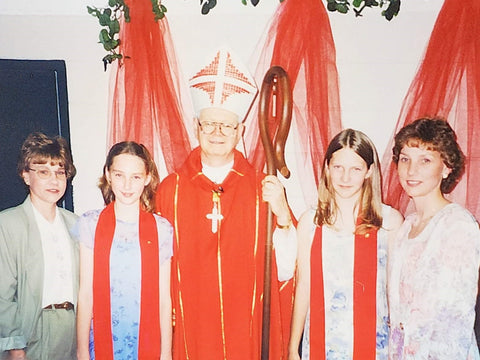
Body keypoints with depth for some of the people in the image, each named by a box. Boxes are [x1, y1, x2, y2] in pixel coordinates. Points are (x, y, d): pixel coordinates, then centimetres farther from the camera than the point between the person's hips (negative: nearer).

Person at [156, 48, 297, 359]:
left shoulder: (264, 189, -2)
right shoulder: (170, 190, -4)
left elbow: (285, 269, -6)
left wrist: (282, 214, -19)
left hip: (249, 331, 1)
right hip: (190, 331, 0)